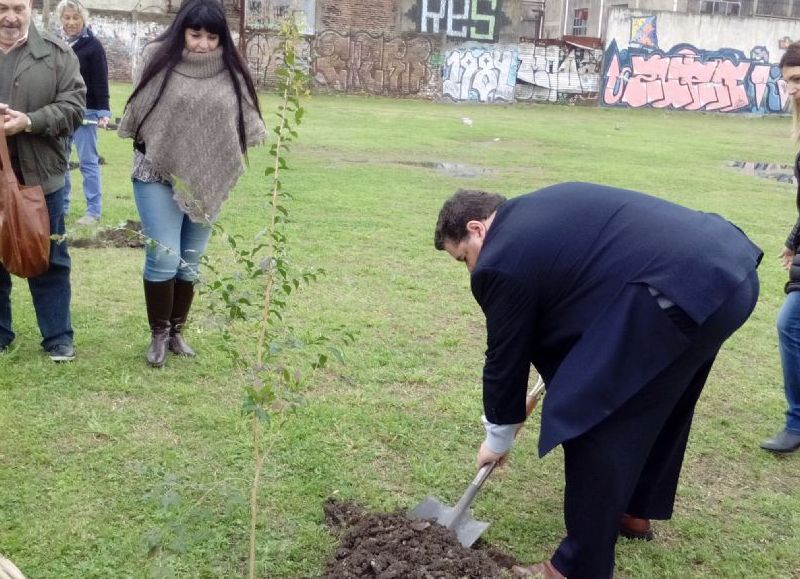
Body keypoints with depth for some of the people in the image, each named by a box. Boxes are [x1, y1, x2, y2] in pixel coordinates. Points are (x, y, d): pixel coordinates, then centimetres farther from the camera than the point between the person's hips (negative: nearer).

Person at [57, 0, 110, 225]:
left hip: (85, 112, -6)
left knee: (88, 162, -1)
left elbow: (101, 83, -12)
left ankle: (93, 210, 4)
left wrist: (104, 112, -20)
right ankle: (61, 205, 20)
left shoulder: (93, 46, -7)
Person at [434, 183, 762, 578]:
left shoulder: (501, 260, -4)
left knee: (596, 423, 1)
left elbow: (504, 359, 5)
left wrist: (497, 439, 22)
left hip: (683, 288, -11)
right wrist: (557, 373, 40)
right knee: (657, 404, 26)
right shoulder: (538, 210, 23)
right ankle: (634, 512, 46)